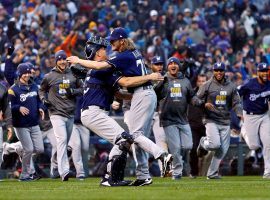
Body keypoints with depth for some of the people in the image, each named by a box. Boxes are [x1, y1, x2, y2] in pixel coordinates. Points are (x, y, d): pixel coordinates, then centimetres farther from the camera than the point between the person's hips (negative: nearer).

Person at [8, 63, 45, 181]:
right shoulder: (14, 89, -9)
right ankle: (25, 174, 4)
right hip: (21, 126, -6)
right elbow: (9, 107, -12)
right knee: (29, 149, -10)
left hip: (34, 124, 6)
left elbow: (38, 100, 23)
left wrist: (40, 108, 2)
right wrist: (19, 108, -31)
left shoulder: (34, 87, 12)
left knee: (40, 149, 0)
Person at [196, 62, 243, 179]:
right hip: (211, 120, -4)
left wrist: (239, 113, -10)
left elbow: (236, 102, 9)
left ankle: (212, 173, 9)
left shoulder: (231, 86, 9)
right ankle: (203, 143, 15)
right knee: (215, 144, -21)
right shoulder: (207, 85, 0)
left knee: (223, 149, 0)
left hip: (225, 121, 4)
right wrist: (205, 104, -19)